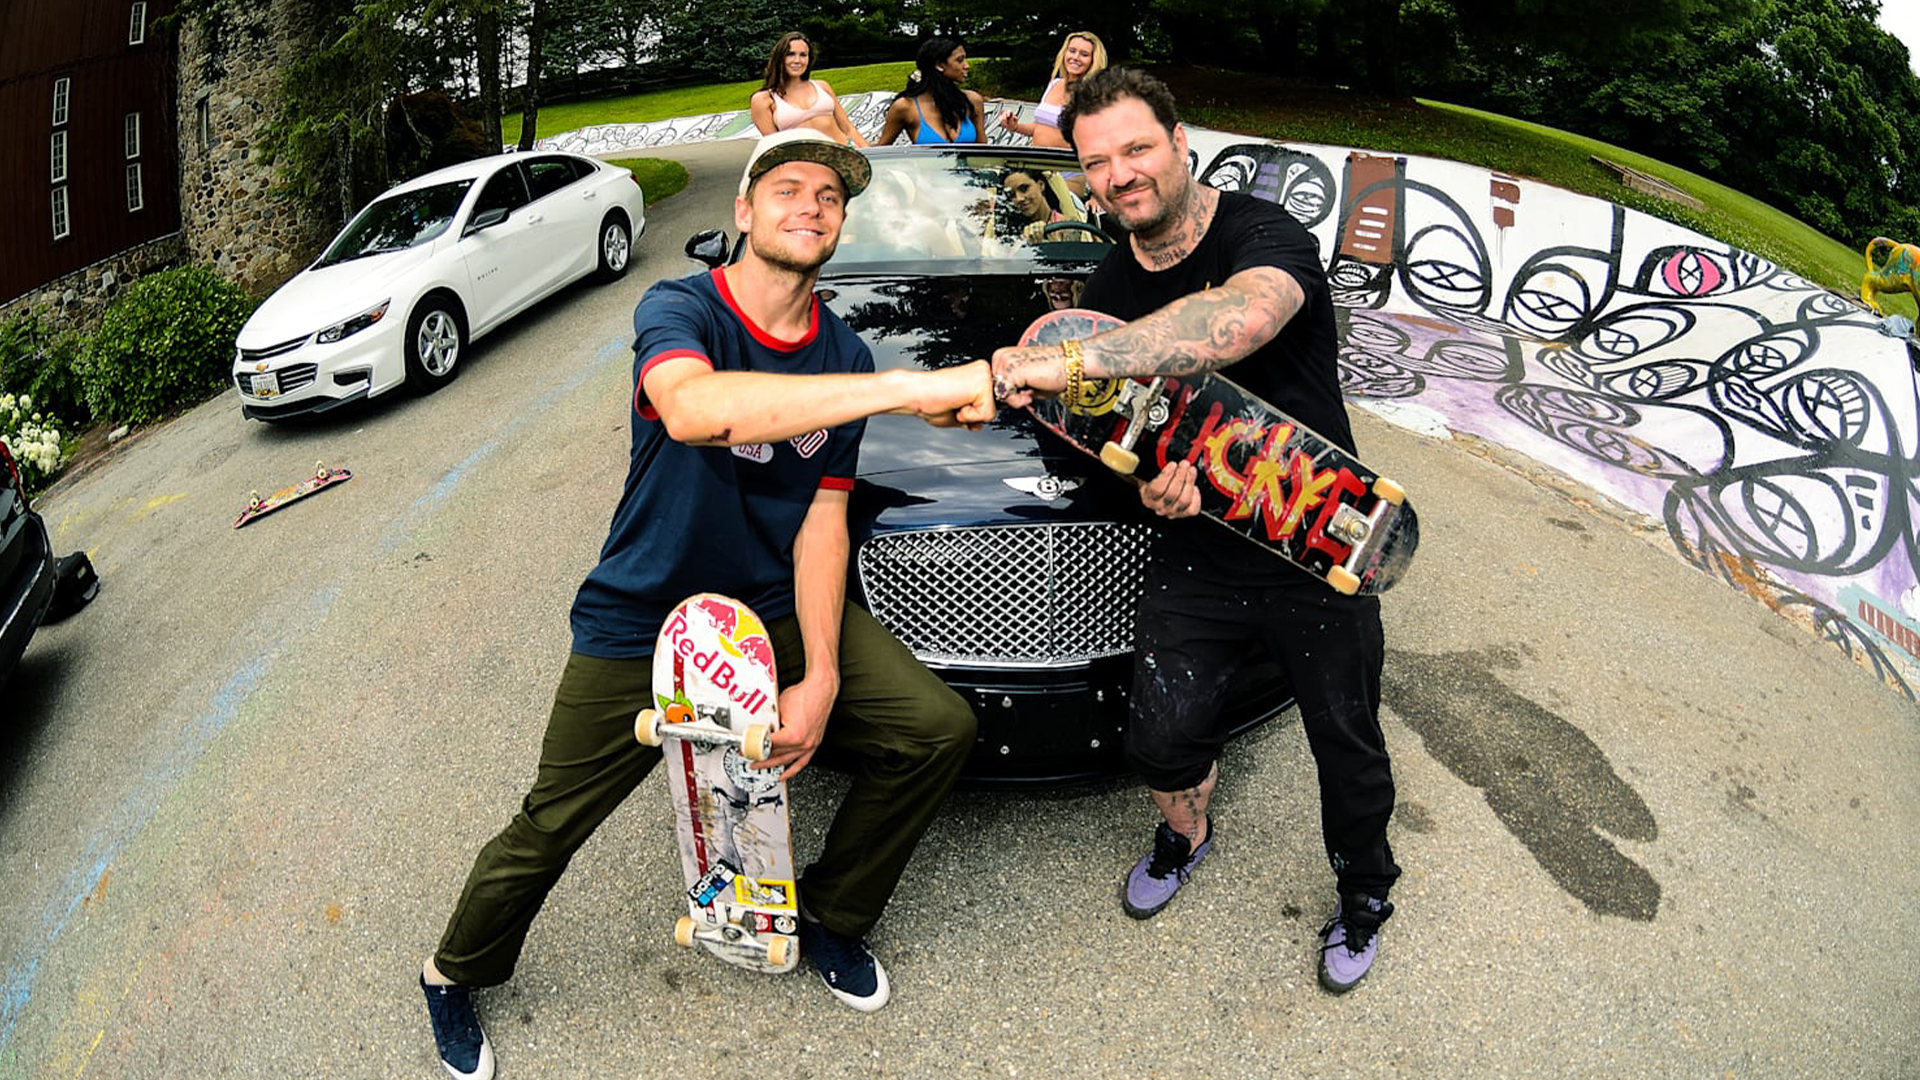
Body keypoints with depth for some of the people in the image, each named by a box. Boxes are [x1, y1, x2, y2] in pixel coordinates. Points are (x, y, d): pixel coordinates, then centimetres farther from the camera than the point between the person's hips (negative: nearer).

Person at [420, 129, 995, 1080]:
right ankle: (453, 975, 35)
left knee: (939, 728, -6)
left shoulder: (844, 357, 0)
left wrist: (821, 679, -14)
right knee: (546, 832, 2)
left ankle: (830, 917, 18)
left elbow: (821, 522, -2)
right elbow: (694, 407, -42)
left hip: (778, 608, 5)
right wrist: (913, 387, -46)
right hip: (639, 621, -4)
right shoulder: (678, 309, -17)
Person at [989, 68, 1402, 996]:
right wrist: (1150, 476, -16)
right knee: (1160, 735, 0)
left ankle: (1363, 892, 41)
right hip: (1197, 548, 4)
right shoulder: (1110, 287, 2)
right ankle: (1185, 833, 36)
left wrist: (1069, 358, -46)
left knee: (1347, 748, 11)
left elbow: (1239, 319, -44)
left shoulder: (1265, 235, -19)